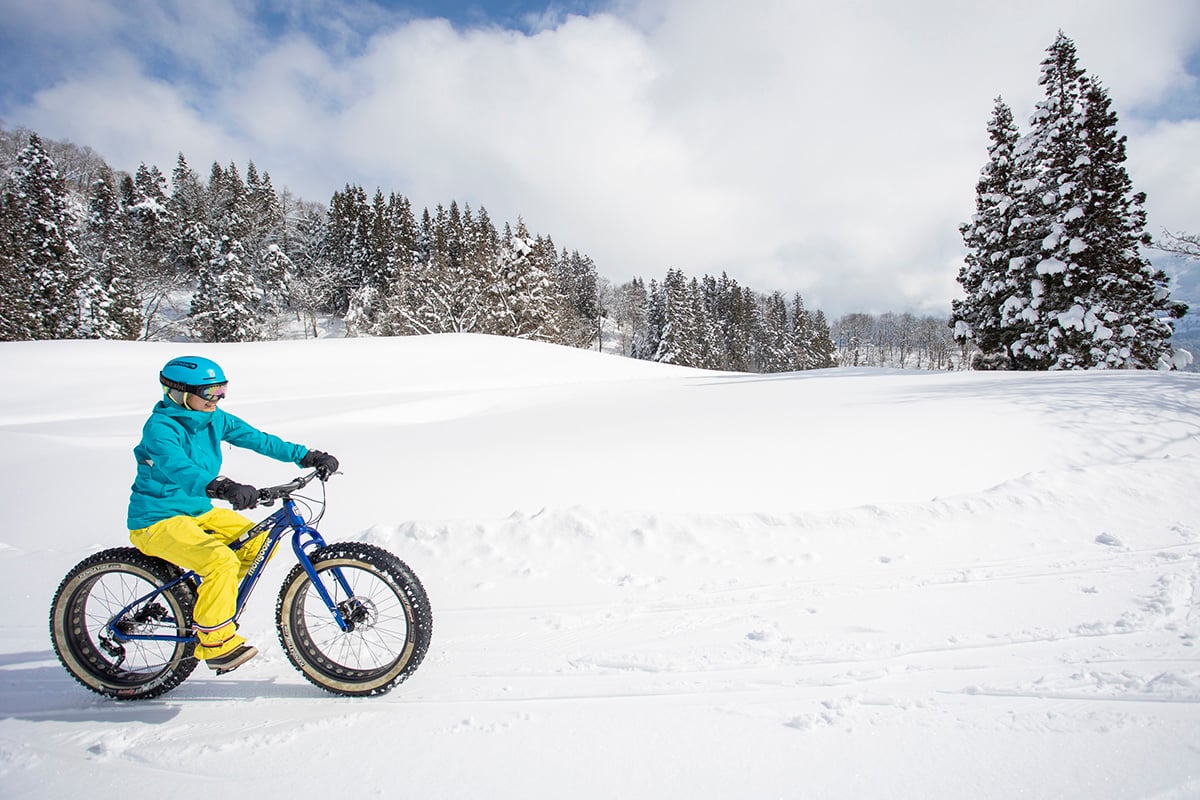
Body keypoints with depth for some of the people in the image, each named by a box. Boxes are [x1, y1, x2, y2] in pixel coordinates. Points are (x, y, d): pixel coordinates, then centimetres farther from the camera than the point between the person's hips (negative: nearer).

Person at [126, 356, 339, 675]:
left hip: (198, 511, 8)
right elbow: (178, 468, -38)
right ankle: (215, 643, -11)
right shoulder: (160, 427, -20)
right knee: (222, 561, -29)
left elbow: (258, 439, 2)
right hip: (158, 520, -8)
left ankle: (207, 604, 15)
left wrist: (308, 456, -6)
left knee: (260, 543, -3)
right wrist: (222, 487, -55)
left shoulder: (215, 419, 2)